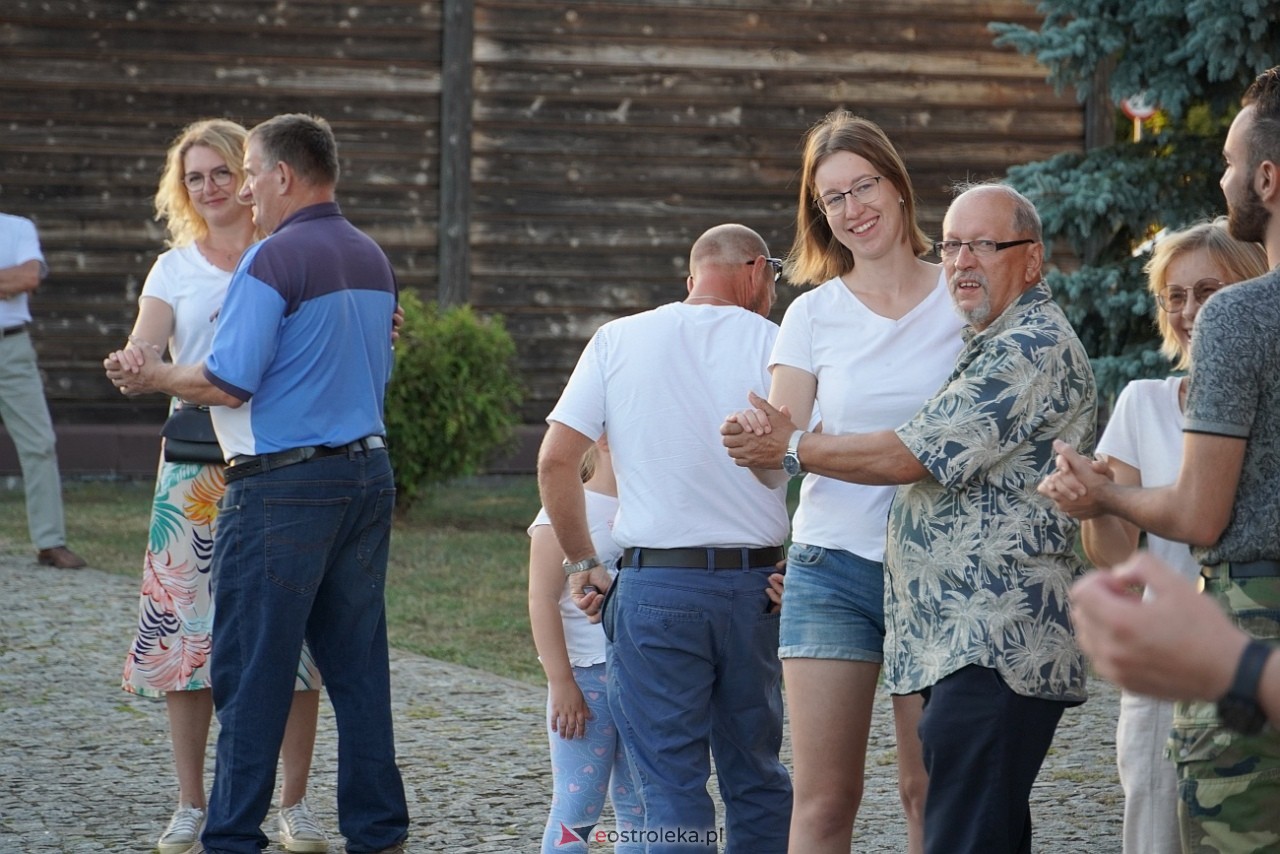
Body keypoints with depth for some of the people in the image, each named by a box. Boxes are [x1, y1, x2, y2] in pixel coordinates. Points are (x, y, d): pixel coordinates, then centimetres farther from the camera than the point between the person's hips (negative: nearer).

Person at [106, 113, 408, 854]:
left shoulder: (273, 260, -13)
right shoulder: (374, 260, 12)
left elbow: (227, 384, -17)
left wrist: (153, 376, 1)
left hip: (284, 484, -8)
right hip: (369, 473, 8)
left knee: (253, 671, -2)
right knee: (358, 662, 11)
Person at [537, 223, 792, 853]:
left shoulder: (619, 340, 4)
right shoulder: (774, 344, 1)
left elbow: (555, 460, -1)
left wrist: (581, 562, 8)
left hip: (656, 586, -1)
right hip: (754, 585, 1)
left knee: (672, 787, 1)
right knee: (756, 779, 15)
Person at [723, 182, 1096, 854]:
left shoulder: (1036, 347, -11)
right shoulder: (993, 346, 25)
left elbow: (913, 456, -14)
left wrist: (792, 446, -2)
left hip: (996, 648, -11)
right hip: (963, 646, 11)